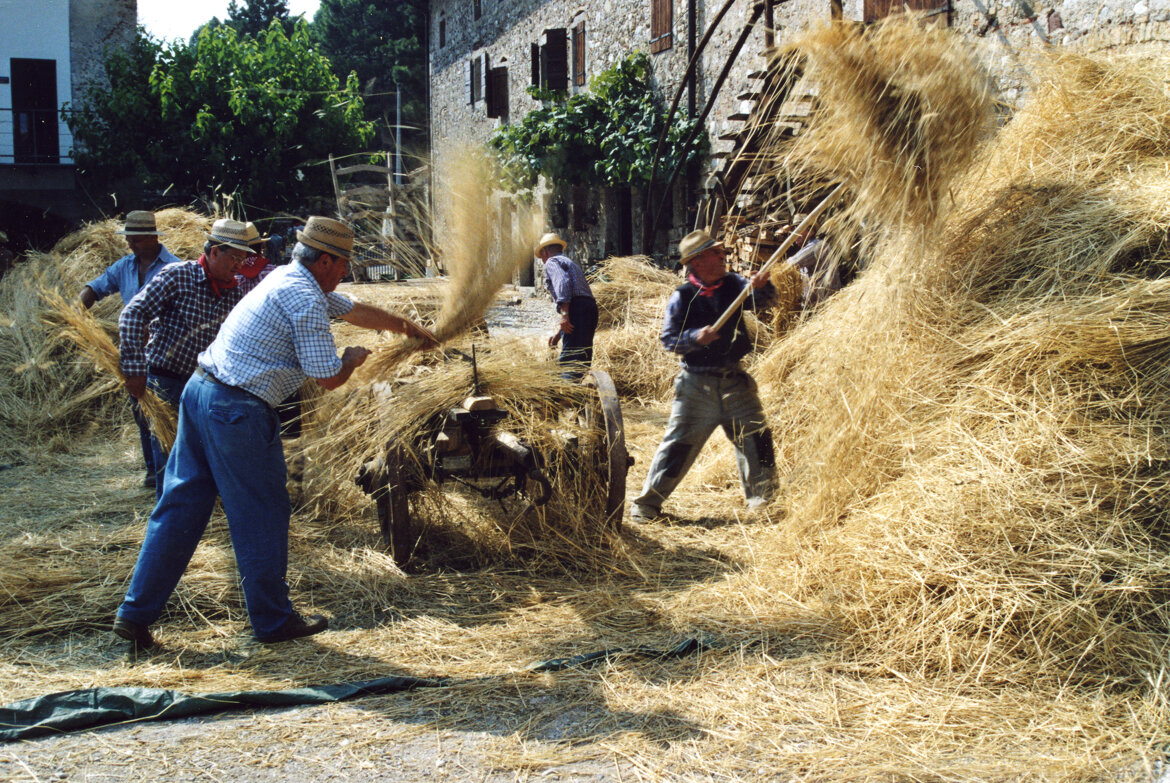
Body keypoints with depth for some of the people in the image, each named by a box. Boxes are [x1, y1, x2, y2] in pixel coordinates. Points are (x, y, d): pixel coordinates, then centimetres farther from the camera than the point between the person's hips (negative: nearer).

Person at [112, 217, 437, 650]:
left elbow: (355, 310, 30)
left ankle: (136, 613, 14)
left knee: (181, 505, 12)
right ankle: (273, 619, 17)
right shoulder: (306, 300, -12)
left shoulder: (288, 280, 18)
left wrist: (409, 327, 38)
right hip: (238, 409, -9)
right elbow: (329, 378, -13)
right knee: (262, 515, 4)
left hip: (200, 390, 9)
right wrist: (353, 357, 9)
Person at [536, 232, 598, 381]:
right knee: (582, 359, 9)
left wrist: (564, 314, -24)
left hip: (575, 307, -9)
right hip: (591, 308, 9)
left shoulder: (552, 262, 6)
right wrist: (559, 333, 36)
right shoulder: (570, 262, 35)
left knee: (569, 360, -15)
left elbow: (563, 281, -14)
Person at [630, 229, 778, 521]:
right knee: (679, 444, -1)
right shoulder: (682, 297, -6)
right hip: (697, 384, -3)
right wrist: (696, 337, -23)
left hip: (735, 380, 3)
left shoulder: (733, 285, 4)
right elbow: (669, 339, -6)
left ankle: (763, 497, 20)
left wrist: (761, 287, -29)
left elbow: (765, 300, -7)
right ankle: (648, 502, 11)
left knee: (756, 438, 3)